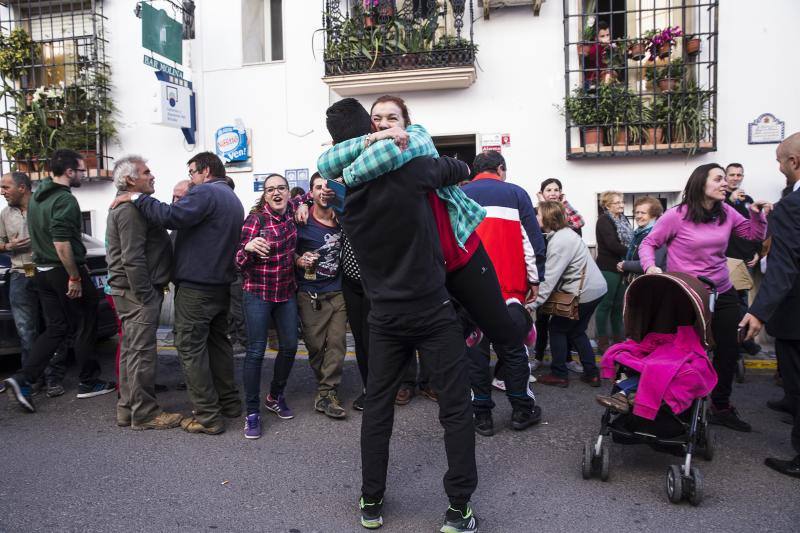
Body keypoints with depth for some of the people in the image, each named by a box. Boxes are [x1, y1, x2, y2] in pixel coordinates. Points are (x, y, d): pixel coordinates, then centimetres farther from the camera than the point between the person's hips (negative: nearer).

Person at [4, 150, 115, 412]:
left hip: (43, 271, 9)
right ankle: (88, 383, 16)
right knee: (85, 327, 6)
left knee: (56, 328, 13)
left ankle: (23, 378, 2)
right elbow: (61, 242, -25)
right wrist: (75, 277, -20)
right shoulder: (65, 199, -17)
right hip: (64, 271, -8)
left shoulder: (37, 196, 13)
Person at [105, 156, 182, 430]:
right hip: (137, 293, -11)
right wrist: (146, 296, -20)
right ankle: (144, 413, 3)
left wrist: (147, 292, 21)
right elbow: (133, 260, -23)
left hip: (133, 293, 11)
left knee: (131, 350, 15)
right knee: (142, 352, -5)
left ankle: (128, 408, 23)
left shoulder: (127, 206, 20)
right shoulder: (130, 209, -15)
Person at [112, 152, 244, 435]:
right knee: (218, 342, 18)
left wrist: (137, 198, -15)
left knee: (191, 348, -3)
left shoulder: (205, 192, -12)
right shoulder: (234, 200, 19)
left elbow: (171, 216, -26)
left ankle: (208, 417, -1)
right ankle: (230, 402, 25)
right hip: (221, 285, 9)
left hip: (196, 287, -9)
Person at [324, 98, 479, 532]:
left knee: (377, 406, 15)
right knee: (455, 408, 6)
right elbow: (460, 170, 4)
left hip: (385, 316, 4)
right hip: (433, 310, -4)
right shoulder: (408, 173, -13)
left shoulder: (345, 196, -2)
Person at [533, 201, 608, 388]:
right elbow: (553, 272, 8)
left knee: (557, 328, 4)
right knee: (576, 331, 19)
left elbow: (549, 278, -26)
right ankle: (592, 374, 20)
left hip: (585, 292, -10)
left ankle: (559, 375, 10)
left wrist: (533, 303, -25)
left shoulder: (559, 241, -22)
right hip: (595, 288, 10)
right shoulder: (564, 233, 9)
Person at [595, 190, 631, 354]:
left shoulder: (623, 220, 15)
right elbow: (612, 245, -19)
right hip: (608, 268, -7)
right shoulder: (604, 220, -9)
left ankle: (619, 339, 21)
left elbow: (629, 241, 11)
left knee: (618, 304, 12)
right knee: (606, 304, -2)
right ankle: (602, 343, 4)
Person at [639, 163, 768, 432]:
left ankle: (721, 406, 34)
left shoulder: (726, 212, 2)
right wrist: (650, 266, -25)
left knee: (729, 350, 13)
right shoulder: (676, 215, -13)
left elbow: (753, 234, 16)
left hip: (723, 294, 6)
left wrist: (758, 215, -3)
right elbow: (648, 243, -7)